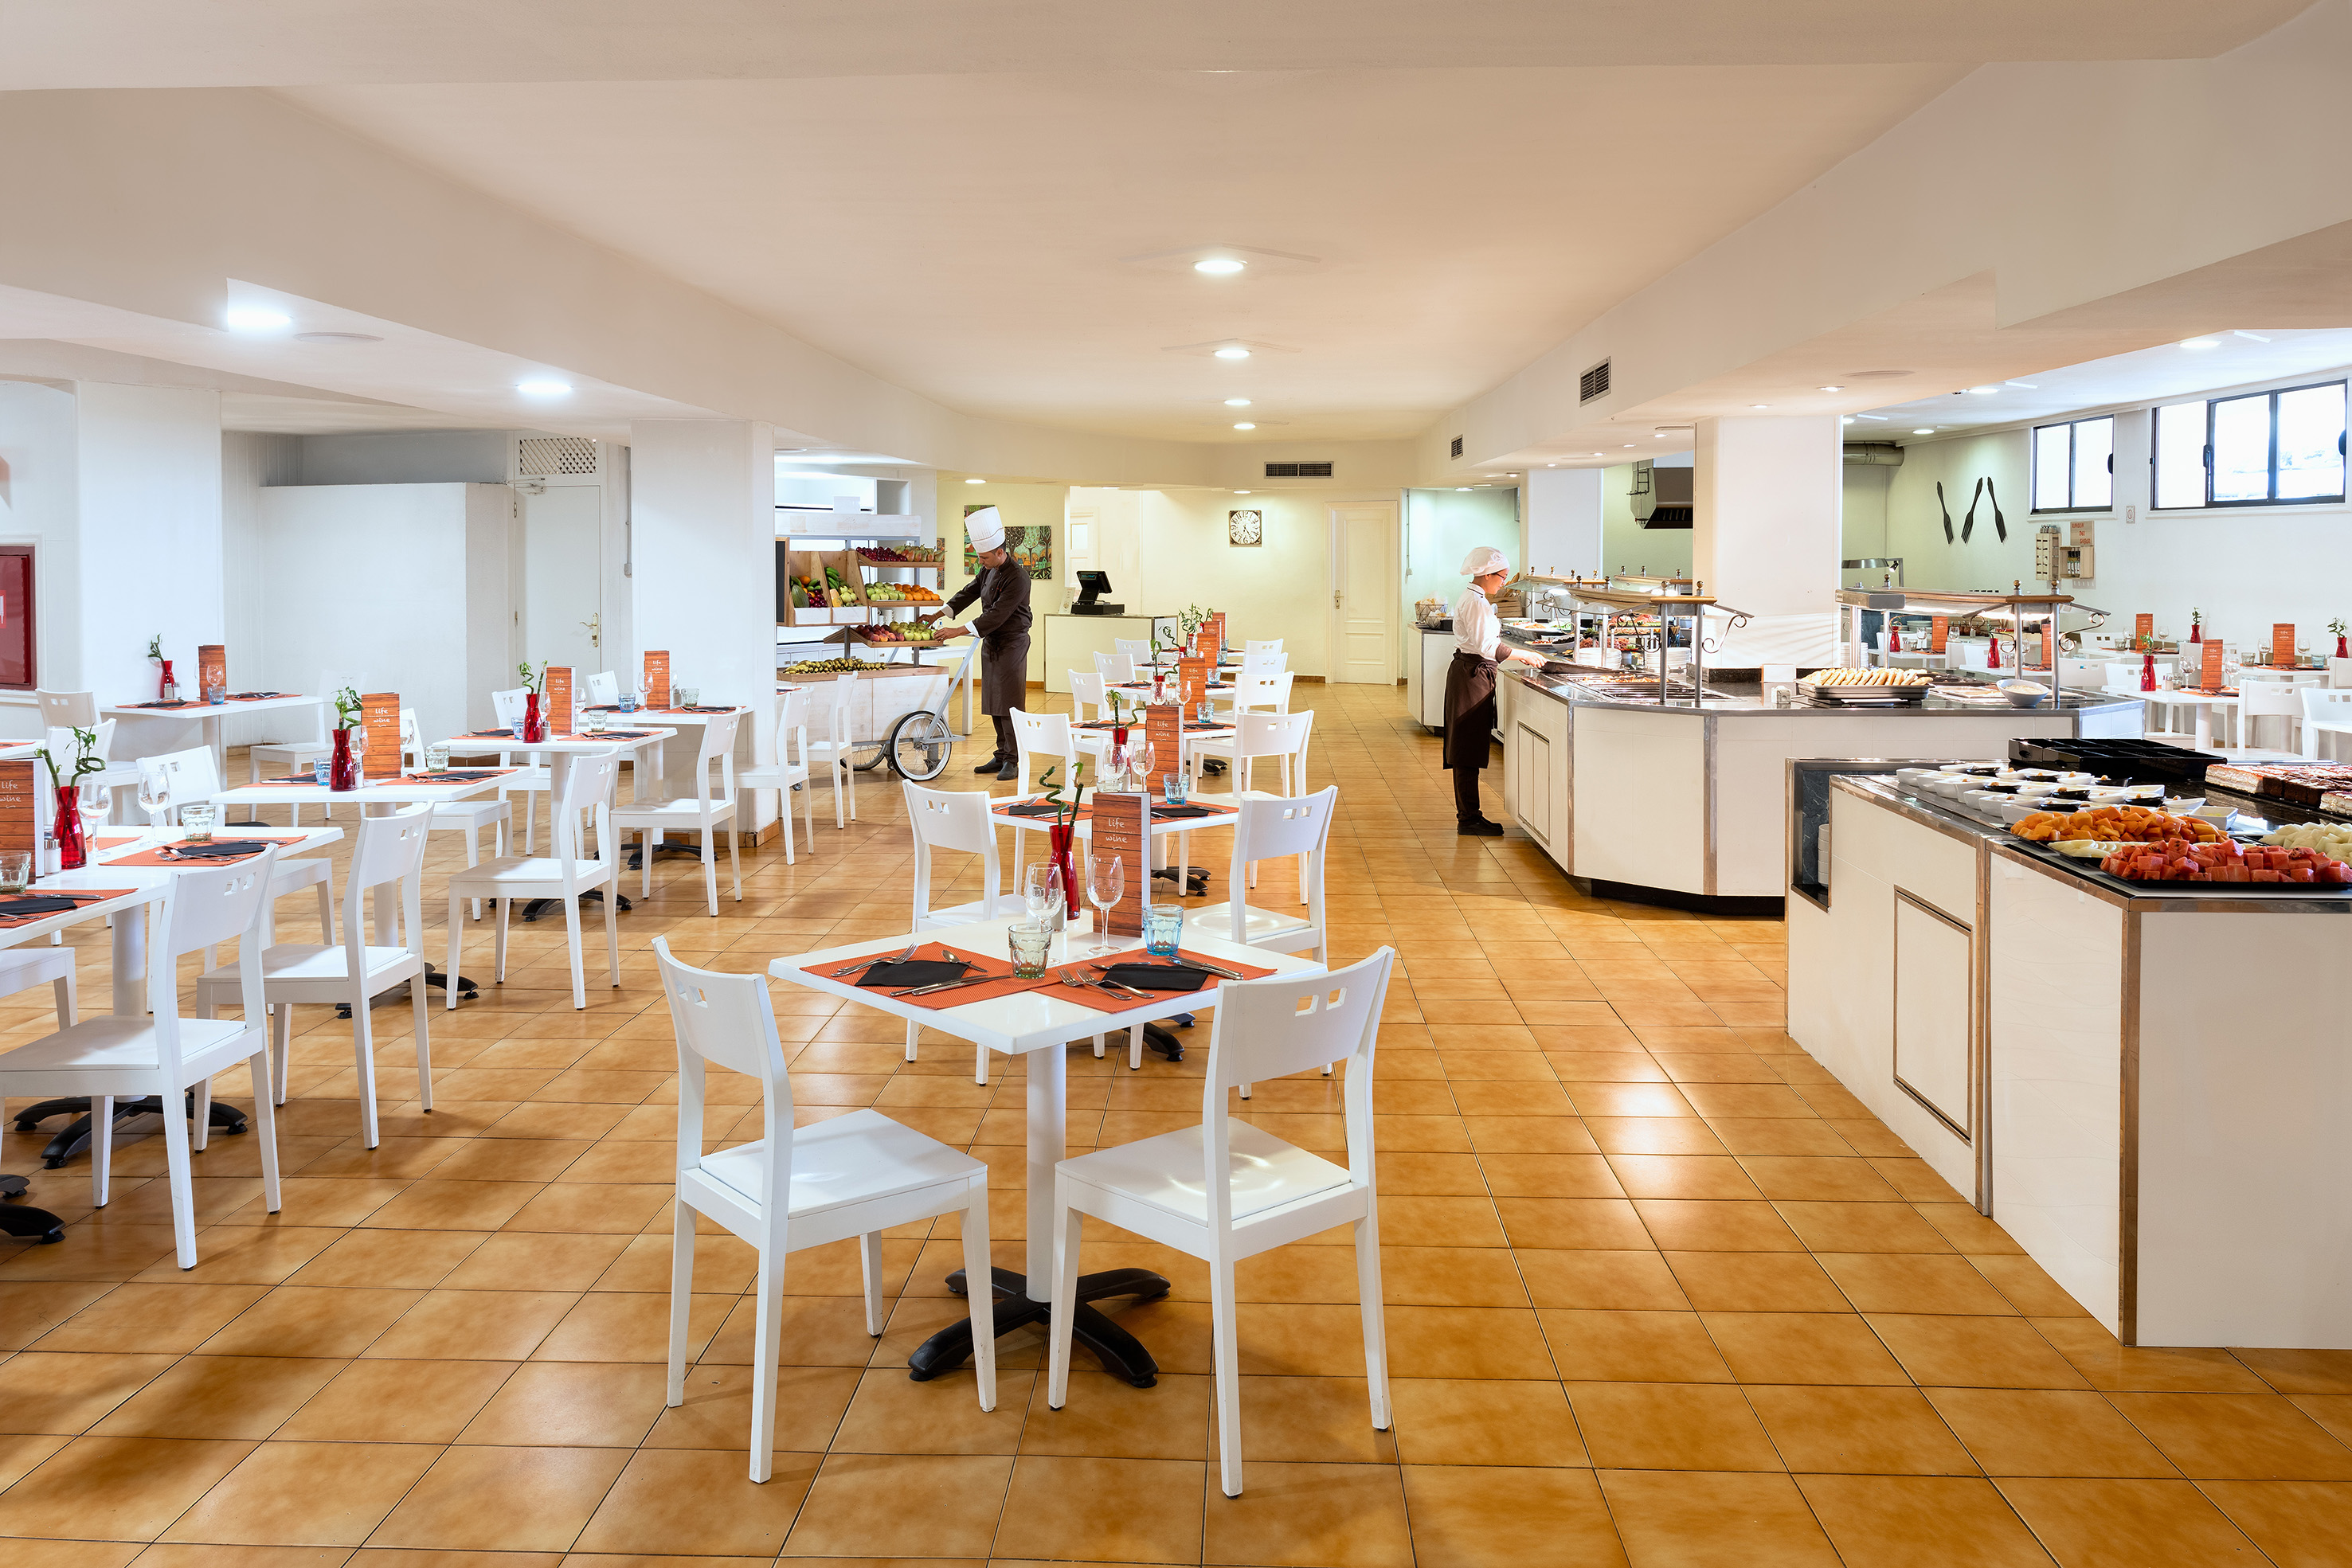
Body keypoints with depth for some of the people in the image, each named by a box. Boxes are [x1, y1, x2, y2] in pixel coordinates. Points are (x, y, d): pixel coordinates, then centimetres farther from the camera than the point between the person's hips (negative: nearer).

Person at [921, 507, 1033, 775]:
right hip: (990, 643, 8)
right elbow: (969, 592, 17)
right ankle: (1001, 756, 18)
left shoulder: (1017, 577, -21)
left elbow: (997, 615, -25)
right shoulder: (989, 570, 7)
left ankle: (1012, 760, -3)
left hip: (1011, 645, -8)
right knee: (994, 703, 10)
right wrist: (939, 615, 5)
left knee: (1009, 705, -8)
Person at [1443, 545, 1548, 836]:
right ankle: (1468, 820, -2)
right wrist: (1524, 655, -16)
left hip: (1471, 673, 11)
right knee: (1469, 750, -6)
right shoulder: (1475, 602, -16)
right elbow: (1487, 647, -22)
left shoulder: (1473, 599, 16)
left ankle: (1469, 816, 17)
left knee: (1469, 751, 12)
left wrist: (1518, 655, 17)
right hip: (1472, 675, -11)